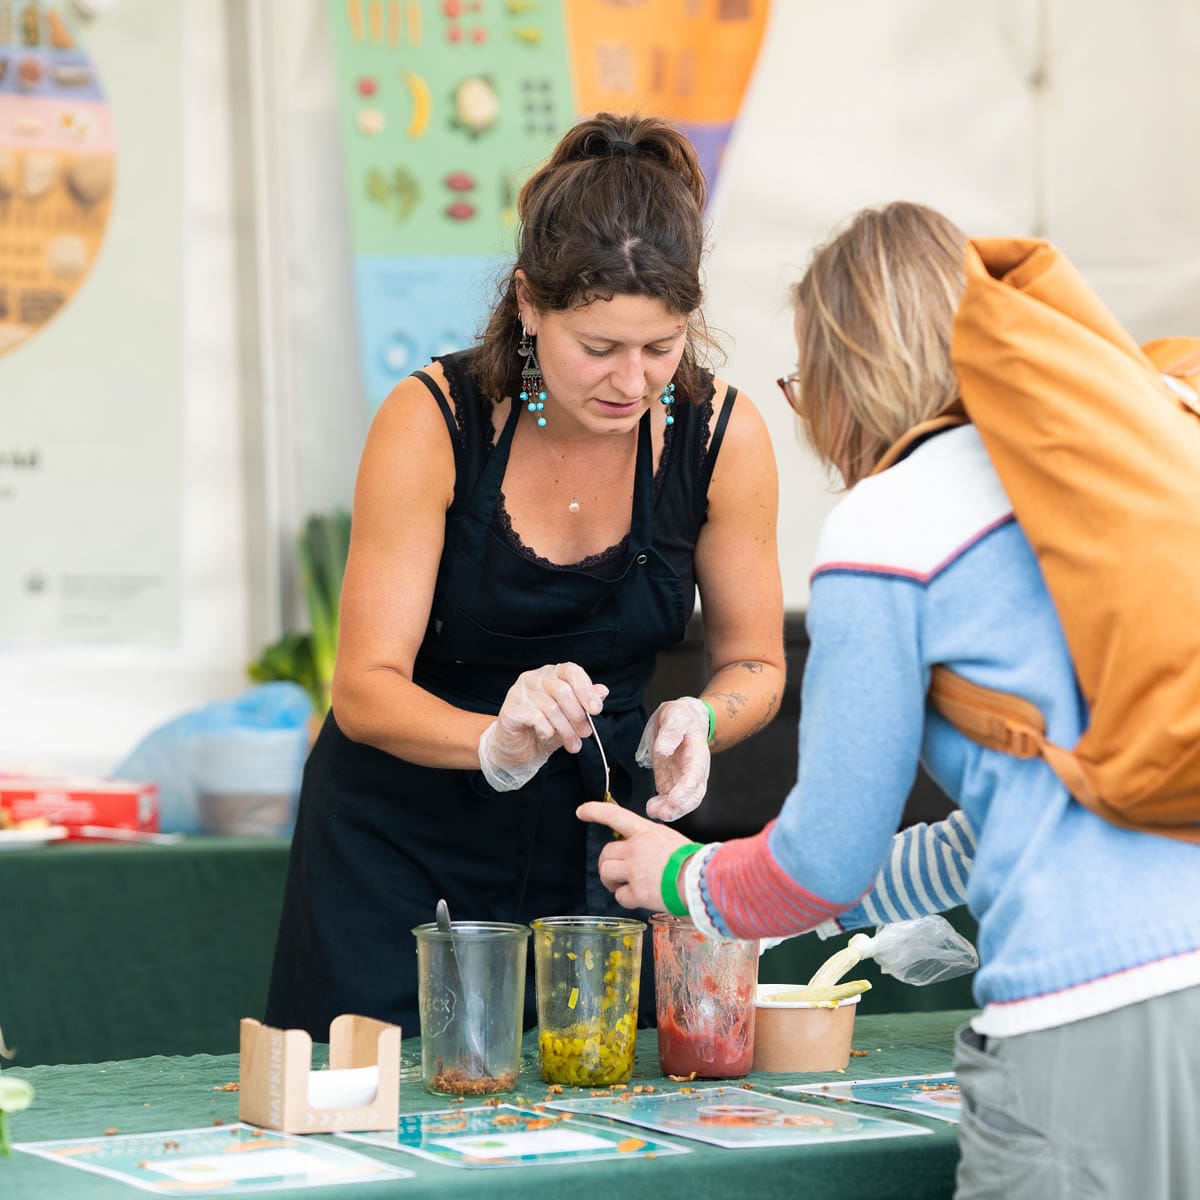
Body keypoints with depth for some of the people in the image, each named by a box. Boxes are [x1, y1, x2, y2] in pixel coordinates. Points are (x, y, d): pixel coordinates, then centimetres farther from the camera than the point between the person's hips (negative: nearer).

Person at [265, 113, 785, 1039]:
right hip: (403, 846, -2)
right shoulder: (434, 422, -20)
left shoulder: (722, 437, -13)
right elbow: (368, 687, -21)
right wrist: (498, 741, -40)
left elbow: (754, 663, -1)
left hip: (590, 845, 2)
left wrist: (696, 720, -23)